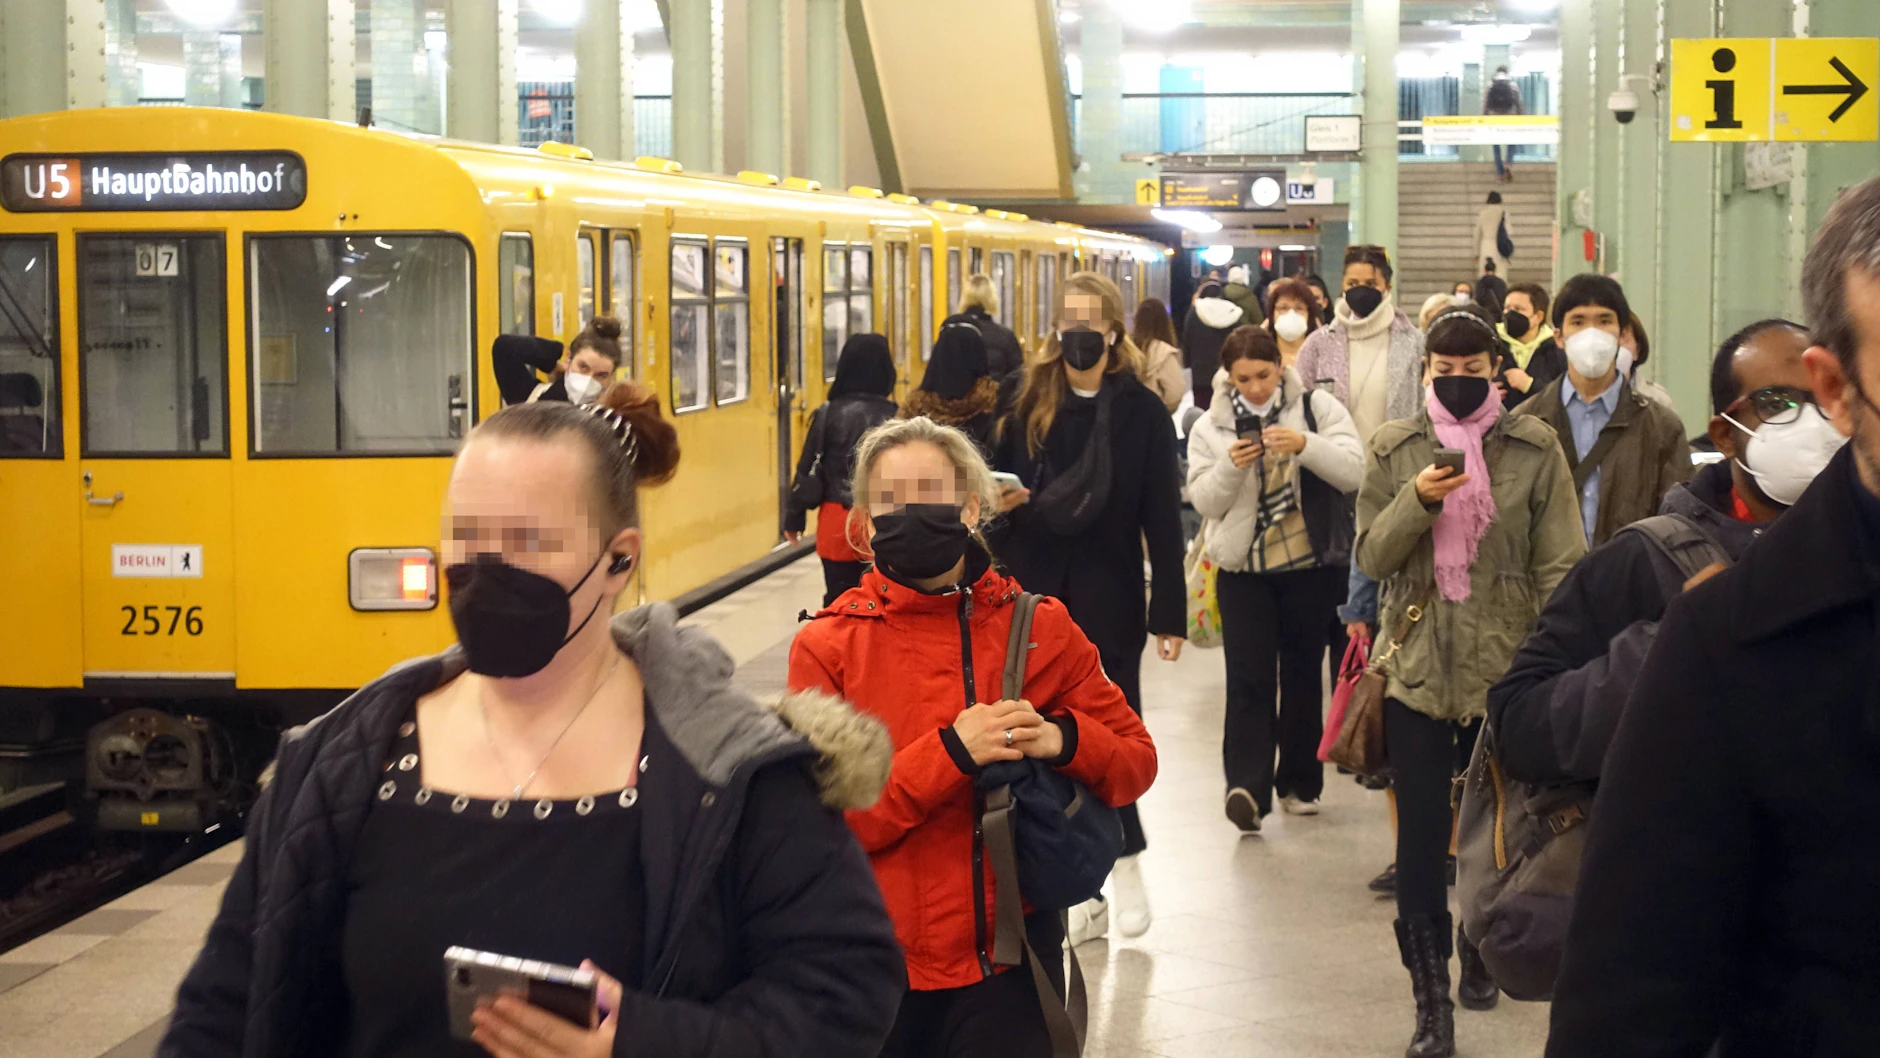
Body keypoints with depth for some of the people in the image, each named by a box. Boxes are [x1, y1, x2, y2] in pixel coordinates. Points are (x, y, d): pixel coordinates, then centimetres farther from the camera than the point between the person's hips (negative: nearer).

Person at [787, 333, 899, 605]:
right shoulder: (895, 417, -5)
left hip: (837, 521, 1)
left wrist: (794, 519, 9)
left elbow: (807, 469, -1)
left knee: (839, 599, 9)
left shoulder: (829, 414, -4)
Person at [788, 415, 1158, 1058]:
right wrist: (951, 752, -22)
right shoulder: (827, 646, -5)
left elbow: (1137, 762, 5)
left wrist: (1061, 740, -16)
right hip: (877, 972, 0)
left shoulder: (1037, 628, 0)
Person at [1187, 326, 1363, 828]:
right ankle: (1246, 786, -17)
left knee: (1303, 675, 10)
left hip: (1311, 565, 0)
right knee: (1249, 679, -10)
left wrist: (1305, 444, -27)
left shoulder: (1318, 407, -1)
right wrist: (1231, 466, -20)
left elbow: (1352, 471, -11)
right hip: (1243, 568, 0)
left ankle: (1299, 783, 21)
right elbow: (1204, 501, -1)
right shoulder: (1211, 427, 4)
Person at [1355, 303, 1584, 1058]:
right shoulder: (1395, 449, 3)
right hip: (1417, 670, 1)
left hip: (1505, 672, -1)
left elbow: (1560, 569, -2)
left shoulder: (1535, 449, -2)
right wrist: (1416, 501, -17)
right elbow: (1371, 557, 1)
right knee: (1420, 838, -3)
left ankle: (1481, 954, 38)